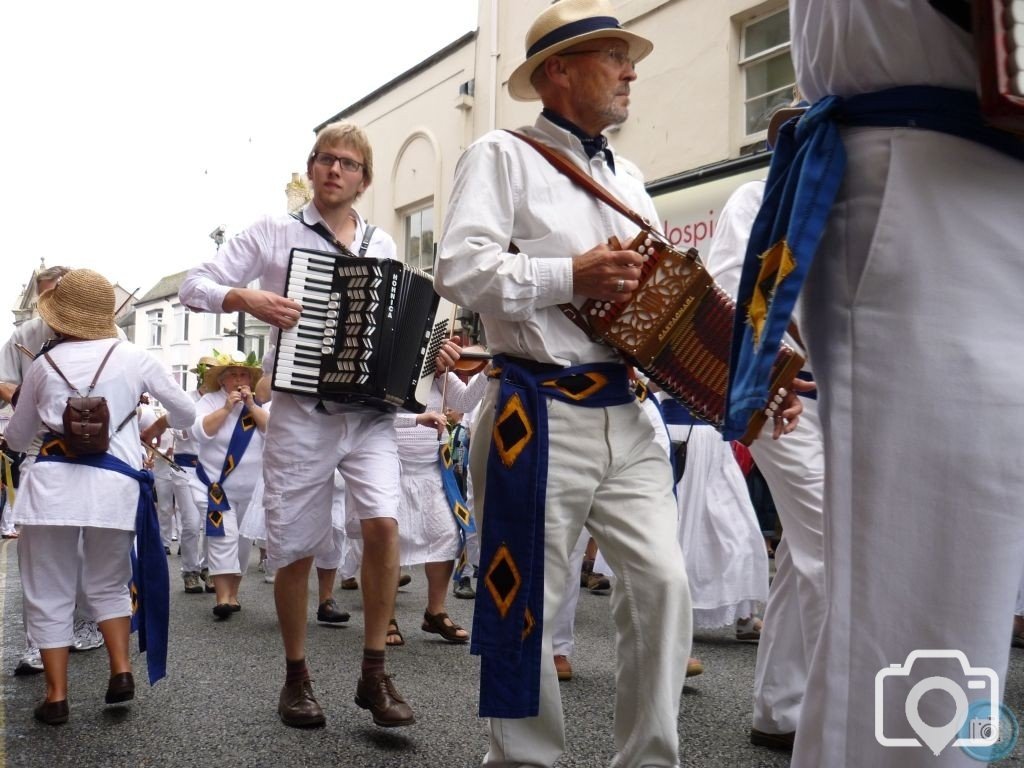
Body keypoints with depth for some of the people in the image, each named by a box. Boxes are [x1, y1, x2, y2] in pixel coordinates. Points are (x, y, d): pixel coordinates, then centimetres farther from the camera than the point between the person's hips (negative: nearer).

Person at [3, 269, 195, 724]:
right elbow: (185, 414, 14)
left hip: (52, 483, 0)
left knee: (49, 592, 10)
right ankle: (121, 671, 8)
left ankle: (56, 696, 9)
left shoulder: (44, 365, 8)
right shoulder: (135, 358, 5)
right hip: (114, 483, 1)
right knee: (108, 584, 20)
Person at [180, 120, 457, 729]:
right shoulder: (274, 233, 4)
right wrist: (246, 298, -17)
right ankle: (297, 678, 24)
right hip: (302, 412, -1)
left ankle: (375, 673, -2)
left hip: (371, 411, 2)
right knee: (295, 548, 4)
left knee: (383, 523, -18)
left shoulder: (383, 246, 12)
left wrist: (433, 354, -1)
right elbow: (194, 286, 2)